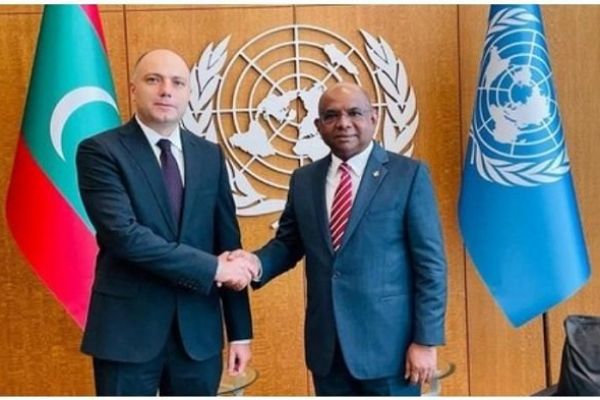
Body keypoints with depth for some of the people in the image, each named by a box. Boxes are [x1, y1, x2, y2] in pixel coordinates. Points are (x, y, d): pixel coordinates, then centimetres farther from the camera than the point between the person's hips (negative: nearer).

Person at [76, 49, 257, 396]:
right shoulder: (100, 151, -6)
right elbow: (123, 234, -19)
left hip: (199, 330, 4)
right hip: (128, 329, -4)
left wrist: (240, 331, 6)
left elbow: (229, 243, 8)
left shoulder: (210, 155, 8)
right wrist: (212, 268, -17)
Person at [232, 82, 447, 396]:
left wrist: (425, 340, -10)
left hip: (388, 343, -4)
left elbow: (430, 264, -7)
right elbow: (288, 242, 14)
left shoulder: (408, 175, -5)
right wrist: (257, 262, -8)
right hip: (327, 345, 4)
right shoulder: (304, 179, 8)